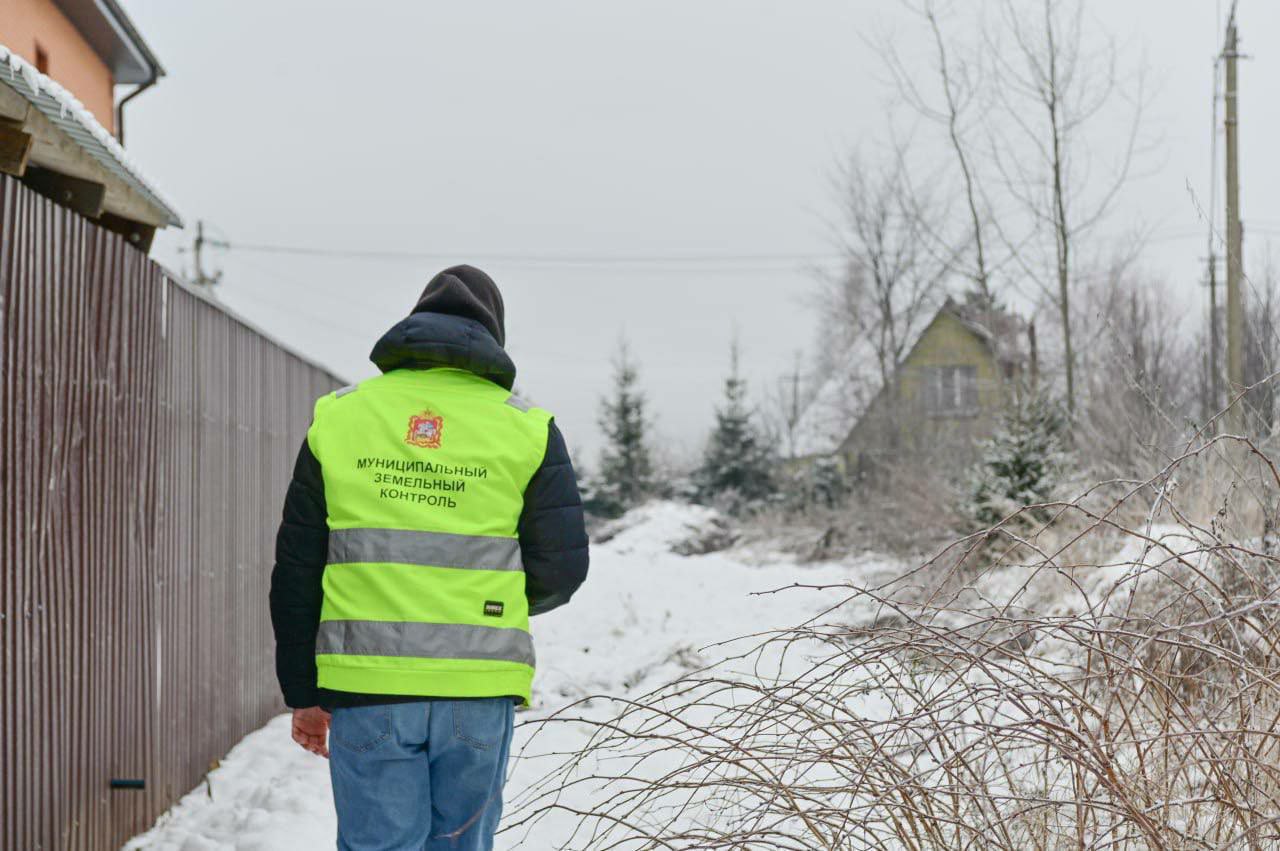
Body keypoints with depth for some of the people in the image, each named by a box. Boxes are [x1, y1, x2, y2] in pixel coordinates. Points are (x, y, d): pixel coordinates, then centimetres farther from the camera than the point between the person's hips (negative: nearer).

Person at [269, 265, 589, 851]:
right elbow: (561, 568, -1)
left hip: (365, 689, 0)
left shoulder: (338, 415, 6)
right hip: (476, 692, 0)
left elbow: (296, 570, 6)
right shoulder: (527, 428, 2)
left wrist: (303, 692, 13)